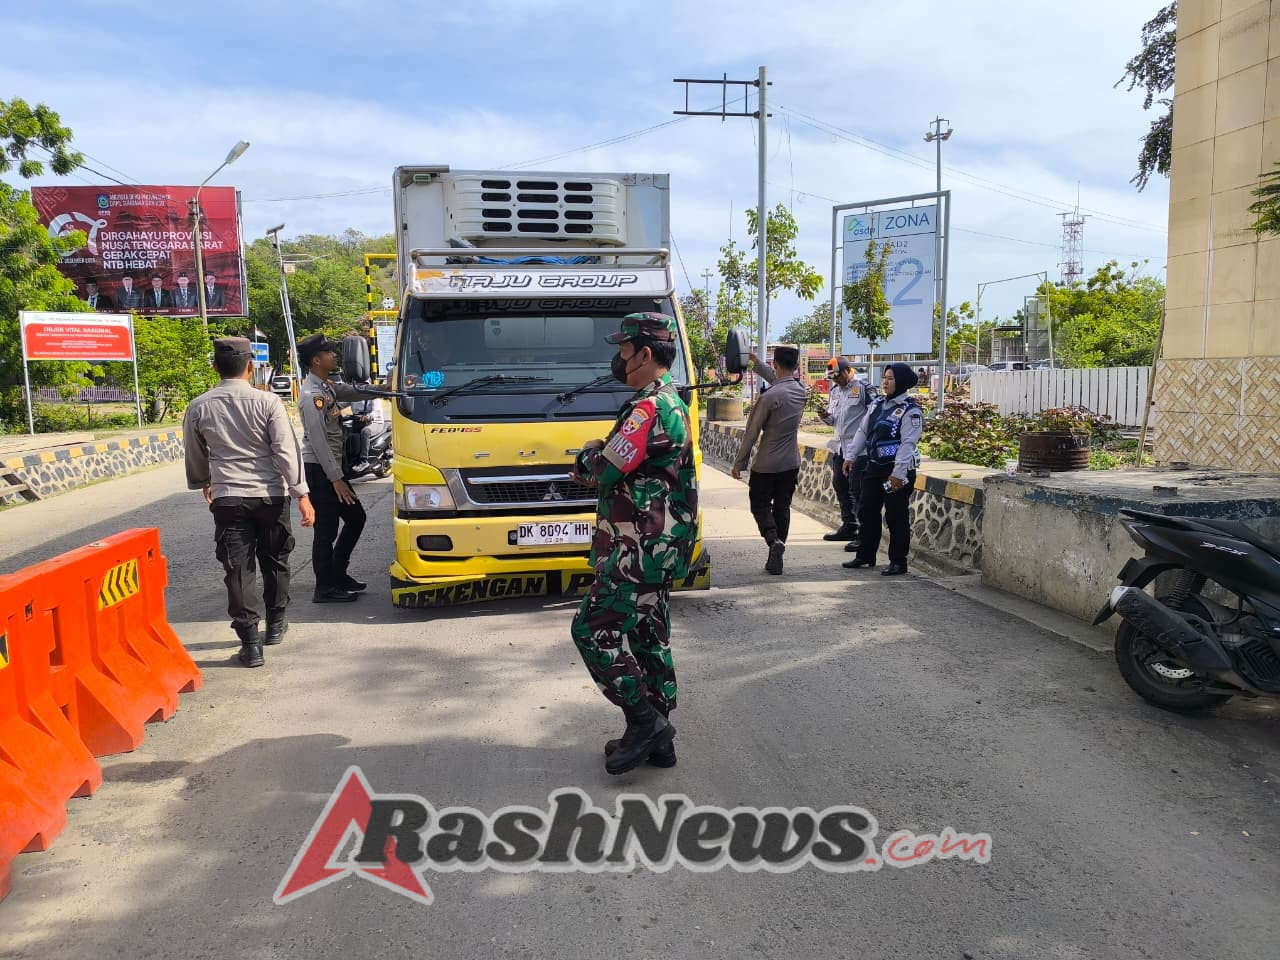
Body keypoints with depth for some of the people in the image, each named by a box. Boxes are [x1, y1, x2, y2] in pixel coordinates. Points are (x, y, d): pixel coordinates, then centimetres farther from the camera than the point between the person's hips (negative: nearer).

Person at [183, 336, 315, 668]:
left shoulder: (199, 407, 1)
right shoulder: (267, 402, -7)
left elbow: (195, 455, 15)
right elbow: (286, 451, -11)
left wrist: (203, 484, 34)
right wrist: (301, 495, -7)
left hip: (227, 498, 1)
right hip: (270, 495, 0)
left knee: (238, 568, 3)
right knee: (274, 560, 17)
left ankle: (250, 642, 1)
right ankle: (276, 624, 32)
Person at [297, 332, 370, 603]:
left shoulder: (328, 386, 11)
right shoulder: (311, 395, -17)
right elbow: (318, 442, -20)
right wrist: (336, 479, -19)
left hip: (332, 467, 10)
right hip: (319, 470, -10)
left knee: (355, 517, 15)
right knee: (327, 529, -3)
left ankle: (338, 573, 27)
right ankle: (325, 589, 6)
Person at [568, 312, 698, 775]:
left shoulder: (649, 408, -19)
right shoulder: (670, 403, 16)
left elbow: (602, 471, -21)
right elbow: (627, 462, 18)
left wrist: (590, 455, 1)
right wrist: (601, 453, -3)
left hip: (639, 552, -11)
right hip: (658, 548, 11)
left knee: (593, 630, -5)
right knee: (649, 636, 15)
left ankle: (645, 720, 1)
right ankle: (657, 737, 24)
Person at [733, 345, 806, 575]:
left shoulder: (769, 397, -20)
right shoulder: (801, 391, 0)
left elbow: (751, 433, -14)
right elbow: (777, 380, 22)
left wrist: (739, 463, -6)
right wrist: (755, 361, 27)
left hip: (767, 464, -5)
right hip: (791, 463, 6)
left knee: (760, 505, 10)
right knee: (782, 507, 12)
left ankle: (774, 540, -15)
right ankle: (775, 558, 14)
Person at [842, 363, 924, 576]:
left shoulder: (910, 410, -12)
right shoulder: (878, 404, 11)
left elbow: (908, 444, -18)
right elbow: (863, 431, 17)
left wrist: (898, 473, -22)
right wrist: (850, 456, 12)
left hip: (897, 471, -8)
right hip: (874, 467, 8)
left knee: (896, 517, 0)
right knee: (867, 512, 13)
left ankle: (898, 562, 10)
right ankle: (865, 555, 27)